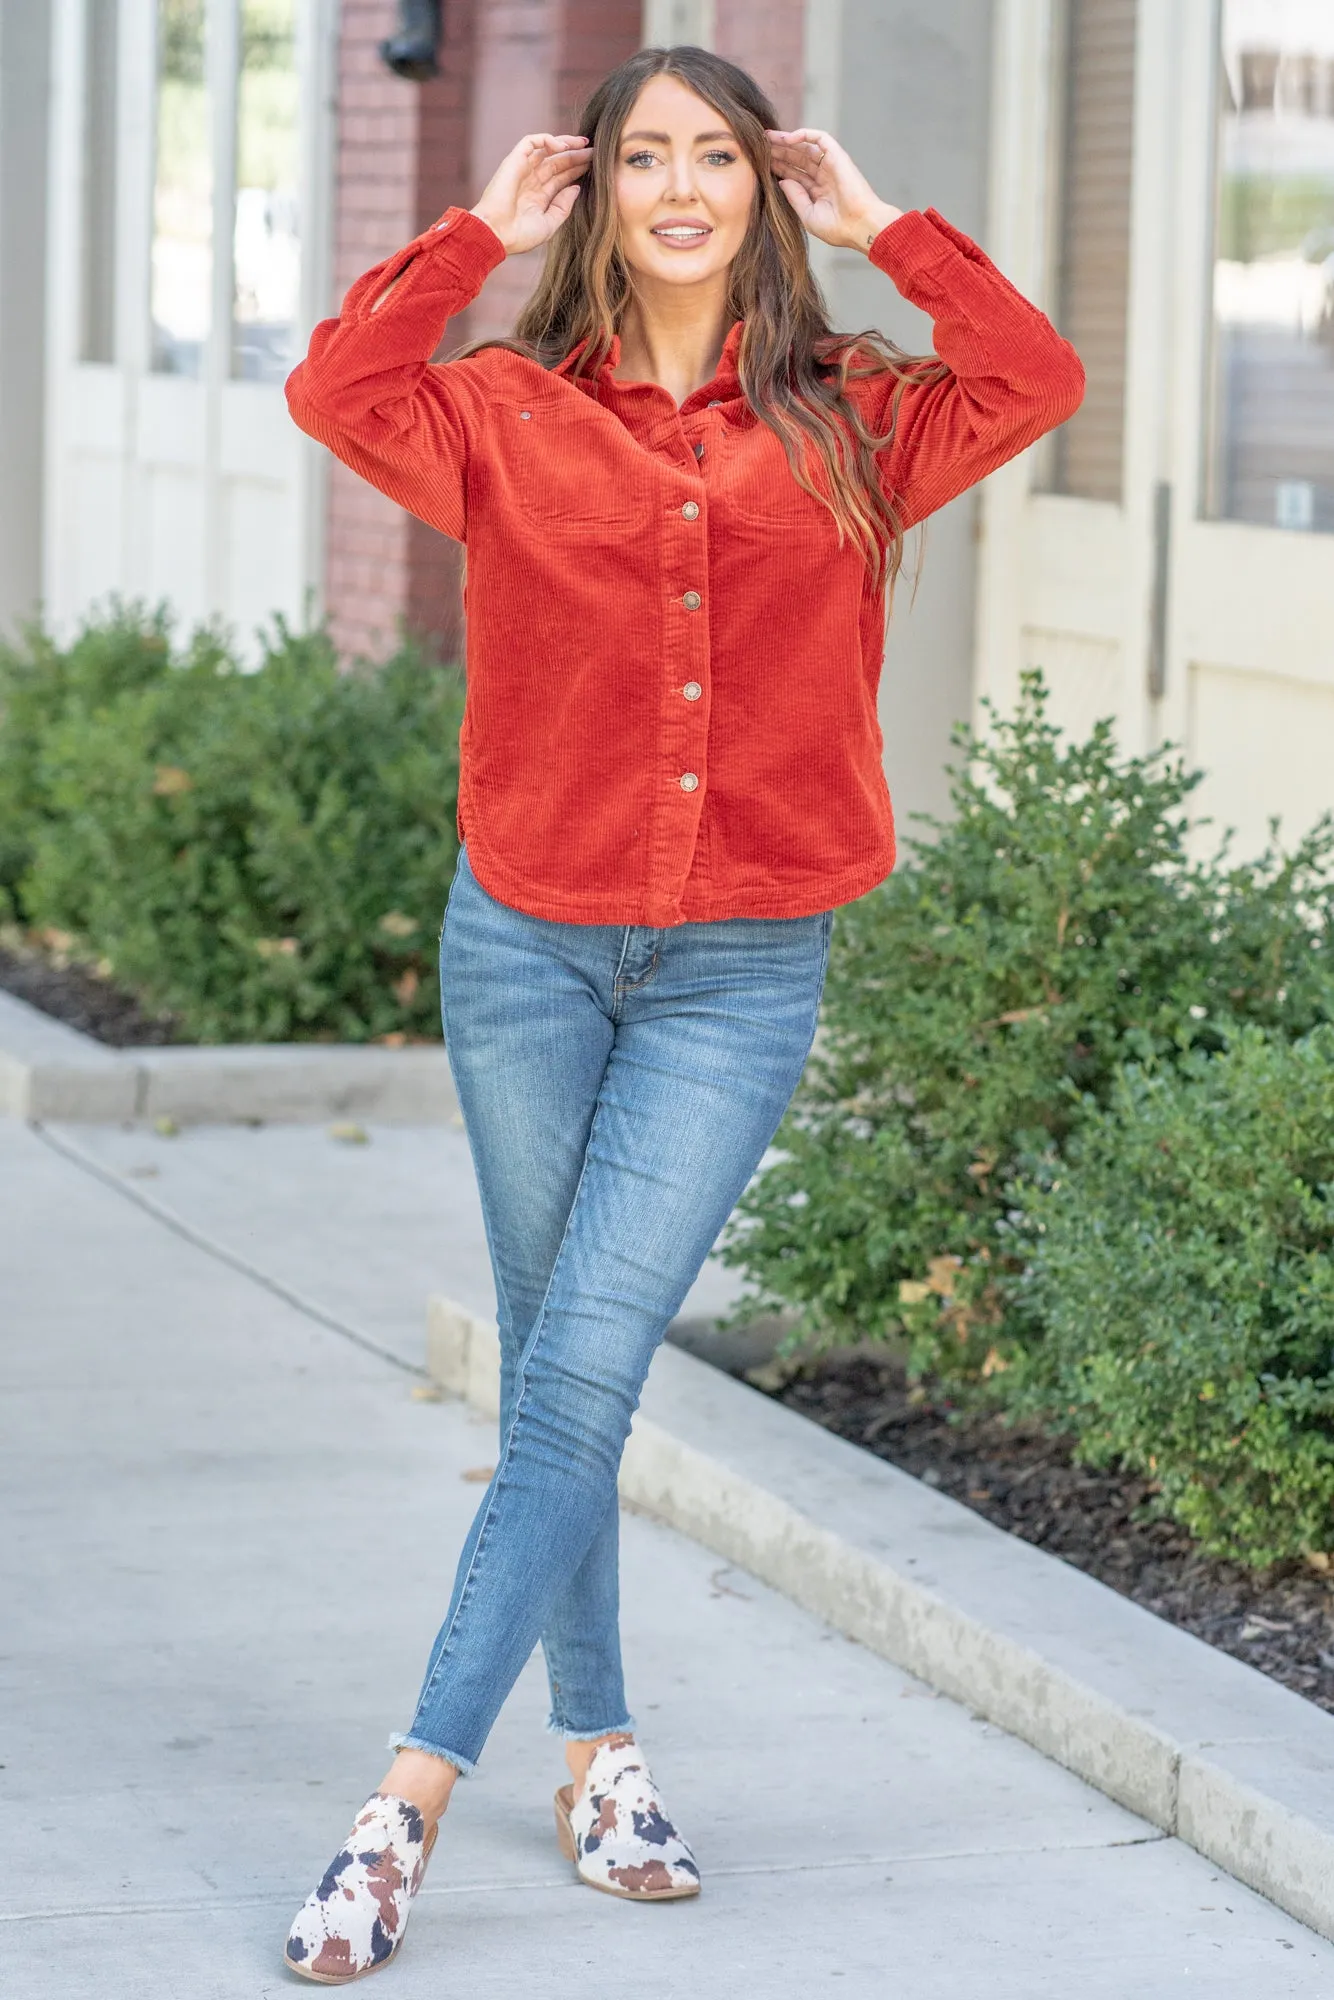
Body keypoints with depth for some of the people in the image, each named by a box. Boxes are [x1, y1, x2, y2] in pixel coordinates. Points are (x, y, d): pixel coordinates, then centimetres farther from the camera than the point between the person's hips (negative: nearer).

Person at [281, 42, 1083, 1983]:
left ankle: (414, 1798, -8)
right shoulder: (511, 414, 2)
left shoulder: (843, 422, 5)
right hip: (528, 945, 1)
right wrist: (478, 232, -5)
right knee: (557, 1373, 9)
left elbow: (1036, 383, -8)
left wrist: (885, 227, -1)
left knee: (582, 1375, -9)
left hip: (744, 971, -1)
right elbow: (331, 392, -14)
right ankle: (600, 1750, 24)